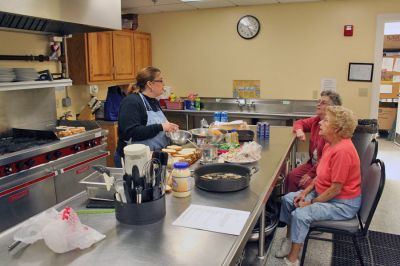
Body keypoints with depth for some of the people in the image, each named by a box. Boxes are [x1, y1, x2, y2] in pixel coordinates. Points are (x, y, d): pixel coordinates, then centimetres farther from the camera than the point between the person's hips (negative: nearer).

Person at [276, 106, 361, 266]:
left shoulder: (342, 150, -29)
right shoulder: (330, 144, 2)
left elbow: (336, 189, -26)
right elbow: (321, 175, 10)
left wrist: (311, 203, -16)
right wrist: (305, 192, 0)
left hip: (342, 203, -10)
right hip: (324, 192, 10)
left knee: (300, 214, -23)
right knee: (288, 199, 4)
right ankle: (289, 240, 15)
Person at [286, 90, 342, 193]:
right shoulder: (316, 120, 2)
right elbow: (299, 122, 22)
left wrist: (311, 174, -19)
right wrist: (299, 130, -4)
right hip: (312, 163, 7)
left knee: (306, 183, -23)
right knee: (291, 176, -9)